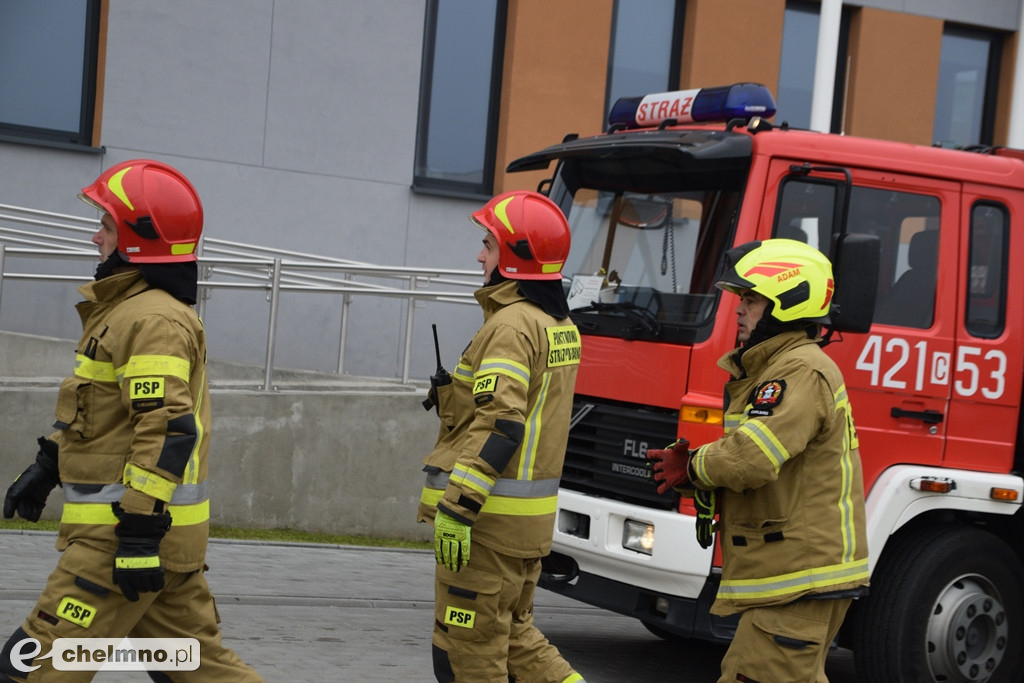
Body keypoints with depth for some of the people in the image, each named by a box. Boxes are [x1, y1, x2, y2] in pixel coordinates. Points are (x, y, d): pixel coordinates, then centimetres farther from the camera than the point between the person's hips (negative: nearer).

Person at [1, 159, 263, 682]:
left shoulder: (153, 320, -16)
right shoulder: (126, 311, 18)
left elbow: (167, 430, -24)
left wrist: (140, 531, -26)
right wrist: (46, 467, 29)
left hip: (124, 535, -11)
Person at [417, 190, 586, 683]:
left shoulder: (512, 324, -17)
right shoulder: (560, 325, 13)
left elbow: (499, 424, -26)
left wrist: (457, 507, -28)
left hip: (490, 515, -10)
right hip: (531, 516, 10)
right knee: (513, 633, 20)